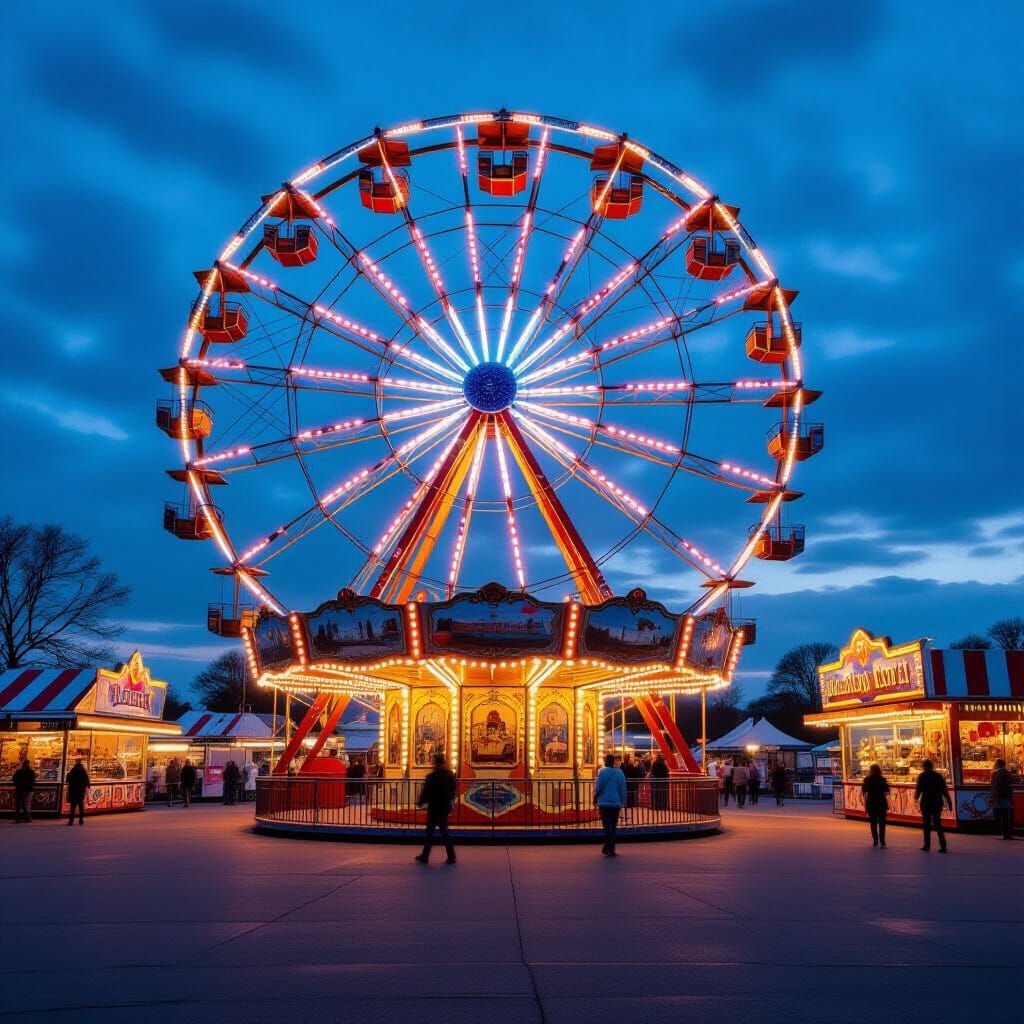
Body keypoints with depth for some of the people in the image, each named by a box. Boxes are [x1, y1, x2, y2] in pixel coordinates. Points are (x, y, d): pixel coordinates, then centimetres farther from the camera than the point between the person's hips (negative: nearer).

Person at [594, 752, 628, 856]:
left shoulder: (602, 771, -7)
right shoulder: (620, 772, 3)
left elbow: (598, 787, -9)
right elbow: (623, 789, 4)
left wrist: (595, 798, 8)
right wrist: (622, 803, 14)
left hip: (604, 803, -3)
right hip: (616, 803, 3)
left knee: (607, 827, -1)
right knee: (613, 827, 12)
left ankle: (609, 849, -9)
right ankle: (610, 849, 15)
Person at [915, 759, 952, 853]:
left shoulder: (922, 776, -5)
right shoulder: (939, 776, 5)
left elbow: (918, 789, -8)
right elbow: (945, 790, 2)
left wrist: (916, 797, 10)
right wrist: (949, 802, 5)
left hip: (926, 803, -3)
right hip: (937, 802, 3)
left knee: (927, 824, 10)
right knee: (938, 823, 7)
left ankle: (927, 845, 14)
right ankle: (943, 846, -5)